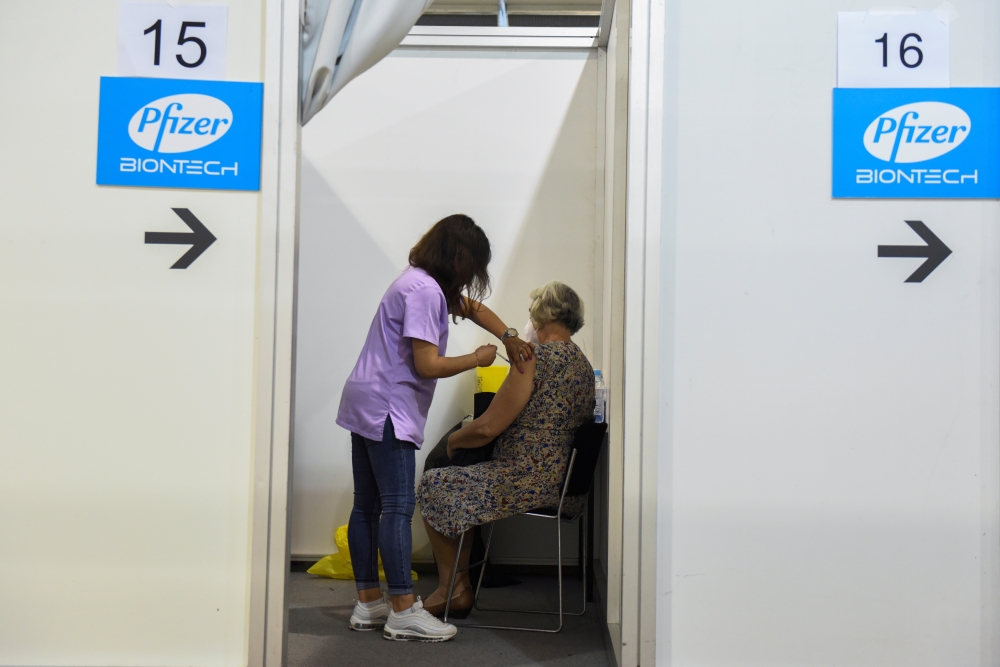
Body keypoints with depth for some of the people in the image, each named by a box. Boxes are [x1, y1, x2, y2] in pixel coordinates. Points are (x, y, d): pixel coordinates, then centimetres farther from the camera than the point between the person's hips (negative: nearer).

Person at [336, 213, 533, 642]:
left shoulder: (422, 282, 15)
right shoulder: (426, 290, -16)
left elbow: (470, 307, 29)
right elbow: (427, 365, -21)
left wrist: (508, 338, 16)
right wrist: (478, 359, -7)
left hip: (366, 405, 11)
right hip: (387, 409, -11)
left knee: (367, 506, 10)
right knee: (397, 507, -8)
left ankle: (368, 603, 17)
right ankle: (404, 612, -5)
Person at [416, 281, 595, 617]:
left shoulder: (536, 358, -16)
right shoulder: (584, 365, 11)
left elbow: (489, 427, -16)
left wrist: (455, 438, 6)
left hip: (531, 483, -9)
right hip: (566, 486, 9)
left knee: (433, 485, 9)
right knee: (464, 483, 25)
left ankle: (449, 589, 16)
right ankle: (465, 585, 23)